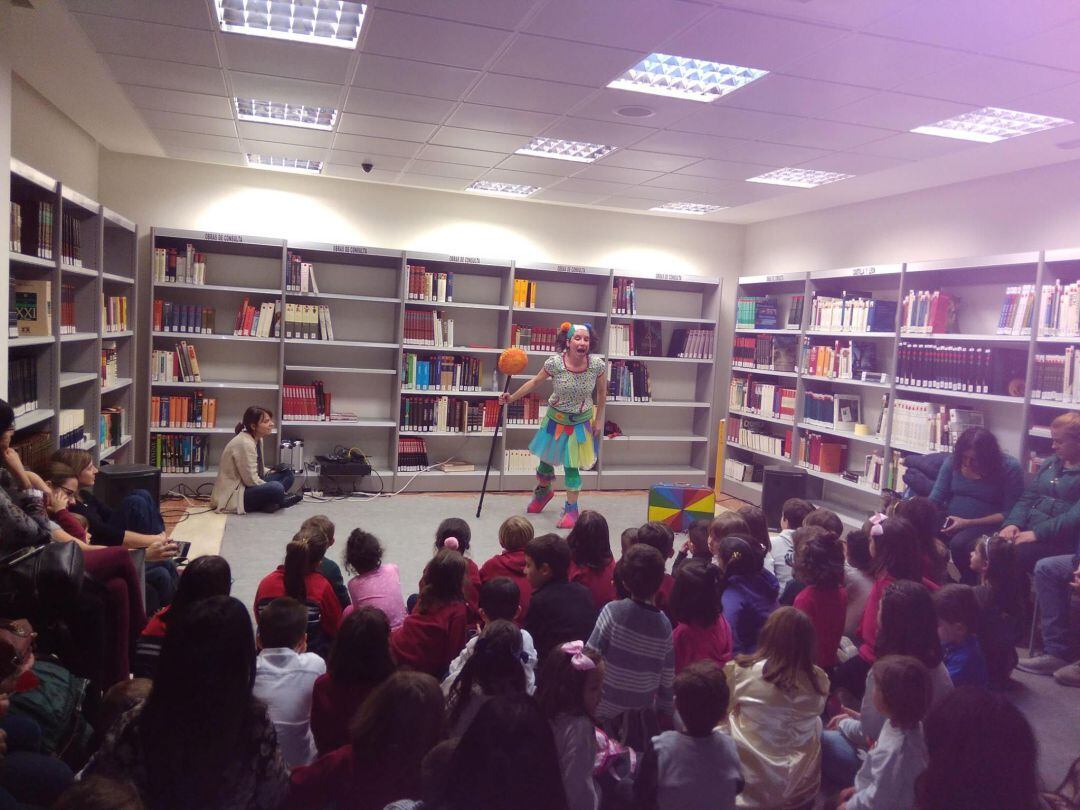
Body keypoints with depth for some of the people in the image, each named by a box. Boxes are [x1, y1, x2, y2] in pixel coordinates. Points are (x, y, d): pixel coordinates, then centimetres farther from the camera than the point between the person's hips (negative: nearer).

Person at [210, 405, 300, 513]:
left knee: (287, 473, 8)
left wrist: (273, 473, 3)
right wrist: (275, 490, -14)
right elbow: (251, 480, -22)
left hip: (248, 486, 10)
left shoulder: (257, 439, 6)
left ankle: (270, 501, -10)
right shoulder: (244, 443, -22)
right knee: (276, 488, -32)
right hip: (233, 494, -10)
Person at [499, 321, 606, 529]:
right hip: (555, 419, 1)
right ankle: (544, 490, 51)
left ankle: (571, 508, 17)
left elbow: (601, 393, -3)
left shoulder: (598, 365, -20)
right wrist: (512, 398, -9)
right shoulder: (555, 362, -23)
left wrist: (598, 420, 1)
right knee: (546, 459, 19)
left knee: (571, 467, -2)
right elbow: (534, 382, -7)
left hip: (581, 422, -1)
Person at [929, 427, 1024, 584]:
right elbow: (935, 498, 1)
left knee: (958, 544, -34)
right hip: (950, 519, 3)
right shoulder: (953, 462, -1)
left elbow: (1009, 513, -10)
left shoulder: (1009, 468, -10)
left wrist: (969, 523, -19)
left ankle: (970, 585, -5)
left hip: (986, 525, -3)